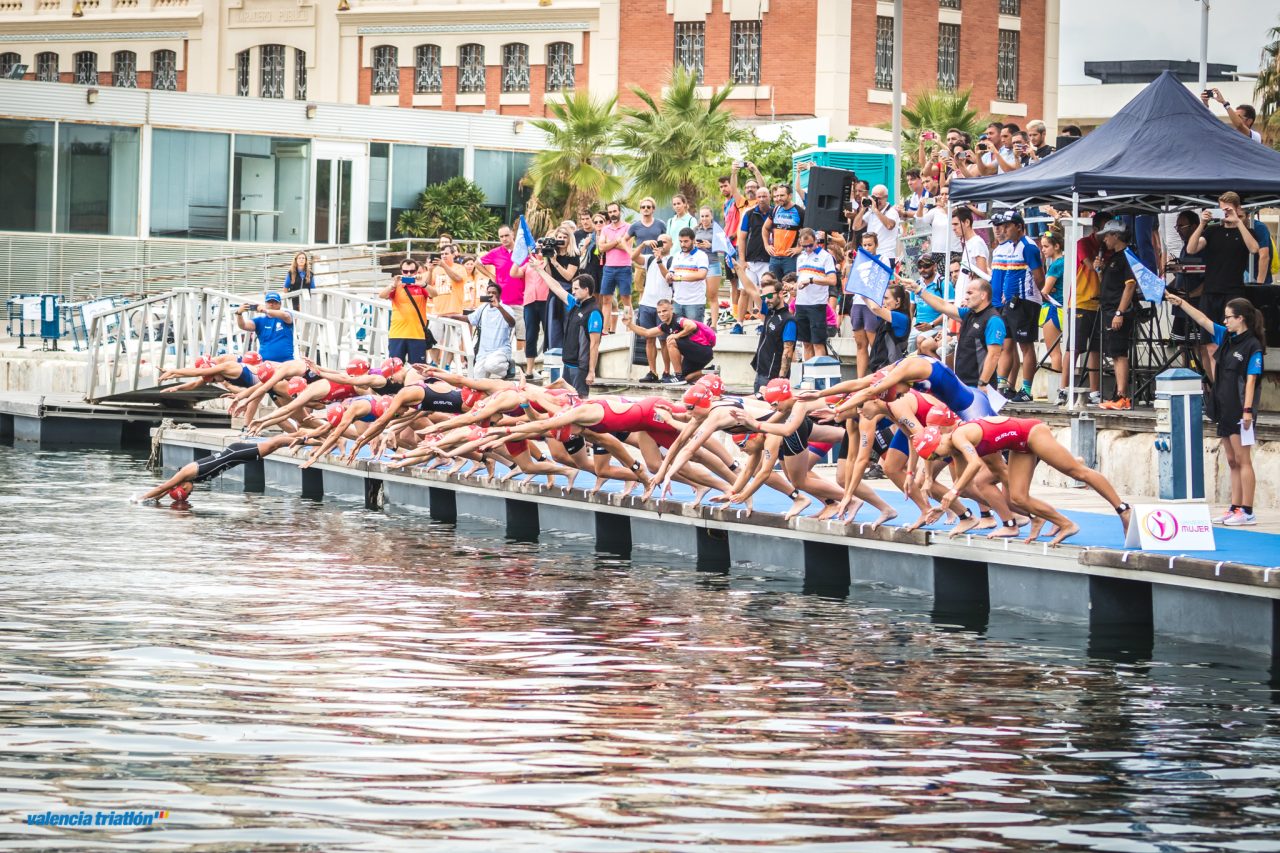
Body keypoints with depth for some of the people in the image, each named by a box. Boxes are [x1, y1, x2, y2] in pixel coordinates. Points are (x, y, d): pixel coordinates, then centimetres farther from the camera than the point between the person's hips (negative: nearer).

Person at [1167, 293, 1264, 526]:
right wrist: (1180, 302, 13)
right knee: (1232, 462, 9)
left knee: (1243, 461, -6)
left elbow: (1251, 379, -16)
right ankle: (1235, 509, 12)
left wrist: (1248, 409, -20)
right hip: (1225, 409, 8)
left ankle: (1247, 512, -6)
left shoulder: (1253, 346, -11)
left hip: (1240, 411, -8)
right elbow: (1202, 320, 16)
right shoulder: (1226, 337, 11)